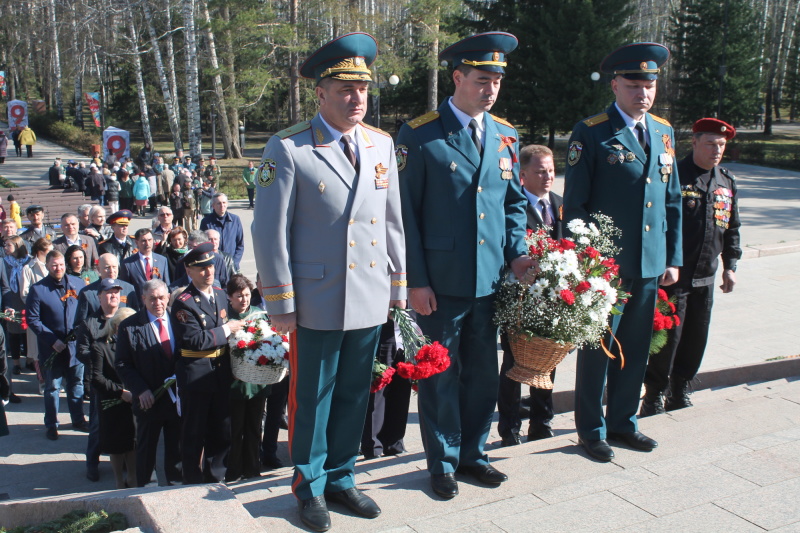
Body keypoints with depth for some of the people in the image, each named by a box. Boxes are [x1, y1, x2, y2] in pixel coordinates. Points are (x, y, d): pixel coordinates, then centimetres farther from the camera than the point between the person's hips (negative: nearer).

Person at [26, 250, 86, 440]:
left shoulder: (75, 286, 5)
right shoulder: (38, 289, -6)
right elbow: (32, 319, -9)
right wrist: (52, 340, -16)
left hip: (75, 345, 3)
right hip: (52, 347, -3)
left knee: (77, 384, 13)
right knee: (52, 387, 8)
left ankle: (78, 420, 26)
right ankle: (51, 425, 21)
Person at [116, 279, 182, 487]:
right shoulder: (129, 326, -6)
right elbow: (123, 365, -6)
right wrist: (141, 390, -17)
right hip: (149, 400, -2)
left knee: (177, 448, 14)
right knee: (146, 450, 13)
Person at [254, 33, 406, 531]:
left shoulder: (382, 144, 6)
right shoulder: (288, 149, -9)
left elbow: (394, 221, 12)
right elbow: (270, 230, -8)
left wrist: (399, 284, 12)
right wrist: (281, 303, -8)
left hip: (371, 300, 5)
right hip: (319, 302, -4)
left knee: (354, 396, 16)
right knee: (313, 398, 10)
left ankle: (341, 477, 34)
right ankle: (311, 486, 30)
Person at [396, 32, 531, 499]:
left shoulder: (506, 136, 8)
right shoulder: (420, 135, -8)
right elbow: (406, 212, -9)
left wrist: (517, 253, 1)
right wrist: (416, 280, -11)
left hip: (491, 280, 5)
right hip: (442, 282, -5)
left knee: (484, 372, 15)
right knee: (441, 374, 8)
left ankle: (473, 452, 33)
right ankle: (443, 462, 25)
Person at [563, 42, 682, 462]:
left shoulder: (663, 132, 11)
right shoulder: (590, 133, -7)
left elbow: (672, 200, 14)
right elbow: (574, 204, -9)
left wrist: (673, 258, 10)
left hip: (650, 264, 6)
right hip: (605, 265, -6)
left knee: (635, 349, 15)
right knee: (598, 348, 5)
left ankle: (622, 422, 31)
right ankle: (591, 429, 20)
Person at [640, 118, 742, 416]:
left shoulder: (727, 182, 11)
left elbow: (732, 228, 19)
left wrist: (730, 265, 14)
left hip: (705, 279, 6)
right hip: (673, 276, -6)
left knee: (696, 342, 12)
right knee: (667, 338, -2)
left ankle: (679, 395, 27)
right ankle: (654, 398, 13)